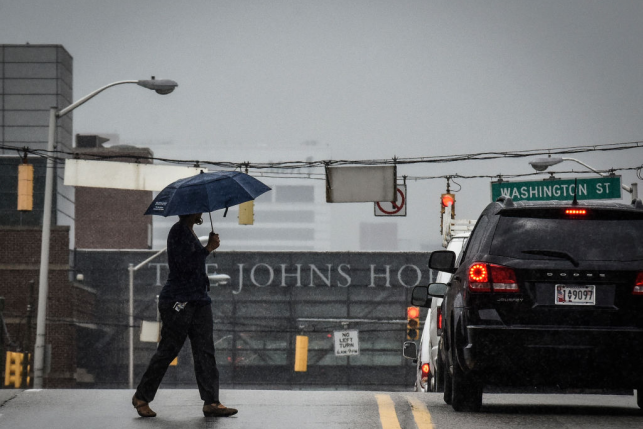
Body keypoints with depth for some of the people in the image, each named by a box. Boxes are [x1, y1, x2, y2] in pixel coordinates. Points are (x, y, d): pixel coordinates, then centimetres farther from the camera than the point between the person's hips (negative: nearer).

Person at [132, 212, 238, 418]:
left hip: (198, 300, 9)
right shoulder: (178, 232, -13)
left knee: (205, 350, 1)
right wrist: (208, 248, -19)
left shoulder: (189, 232, 16)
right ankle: (141, 397, 11)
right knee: (168, 351, -3)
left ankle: (211, 403, -2)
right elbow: (185, 264, -23)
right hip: (178, 301, -9)